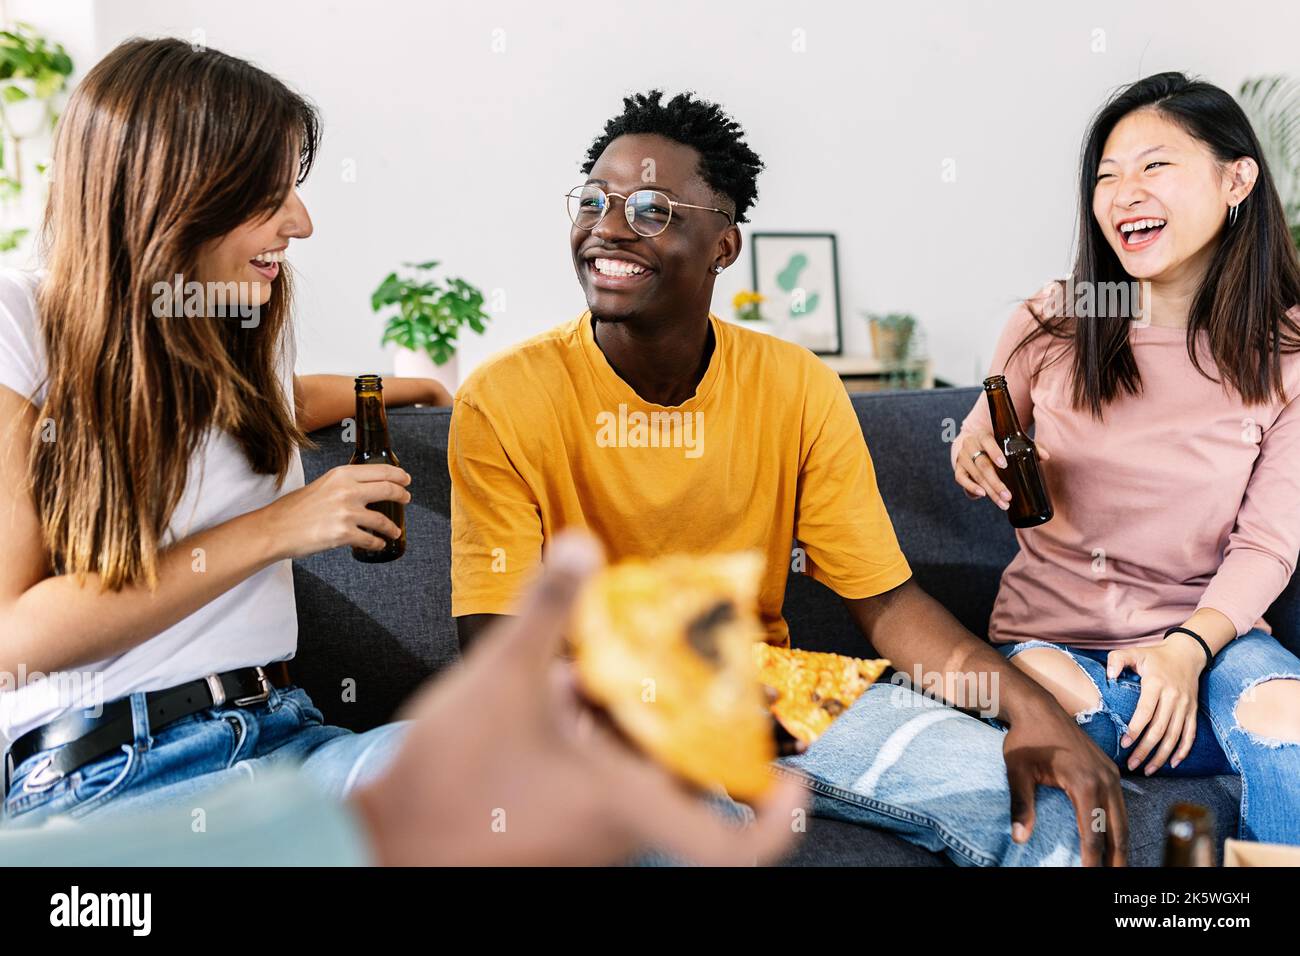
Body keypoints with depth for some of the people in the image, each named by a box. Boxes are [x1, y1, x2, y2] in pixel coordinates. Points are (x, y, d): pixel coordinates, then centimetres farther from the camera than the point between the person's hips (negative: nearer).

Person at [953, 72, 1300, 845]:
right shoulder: (1049, 327, -1)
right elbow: (984, 451, 13)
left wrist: (1189, 649, -21)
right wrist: (974, 460, -13)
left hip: (1207, 626, 0)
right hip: (1052, 628, 0)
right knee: (1060, 718, -35)